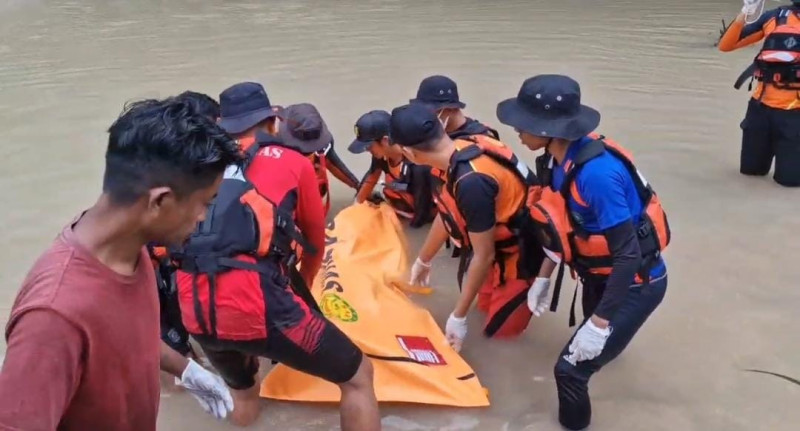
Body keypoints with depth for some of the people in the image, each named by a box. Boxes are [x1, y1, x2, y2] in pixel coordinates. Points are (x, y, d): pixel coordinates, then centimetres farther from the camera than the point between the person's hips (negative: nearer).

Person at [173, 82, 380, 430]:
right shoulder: (294, 162, 13)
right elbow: (316, 244, 25)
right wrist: (302, 288, 45)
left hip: (195, 310, 5)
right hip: (253, 302, -5)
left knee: (242, 391, 34)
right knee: (357, 377, 13)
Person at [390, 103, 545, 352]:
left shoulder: (472, 183, -39)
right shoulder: (463, 150, -10)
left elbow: (484, 256, -27)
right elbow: (448, 213, 9)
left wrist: (458, 317, -16)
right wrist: (423, 260, 24)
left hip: (524, 252, -8)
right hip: (506, 240, 8)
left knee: (499, 329, 7)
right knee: (485, 305, 23)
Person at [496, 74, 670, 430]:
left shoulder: (596, 172, -36)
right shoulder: (565, 159, -9)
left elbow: (629, 255, -33)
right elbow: (565, 225, 6)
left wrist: (599, 324, -30)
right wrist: (544, 276, 9)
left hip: (636, 282, -9)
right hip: (600, 273, 9)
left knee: (571, 368, -10)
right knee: (592, 324, 38)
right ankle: (610, 342, 73)